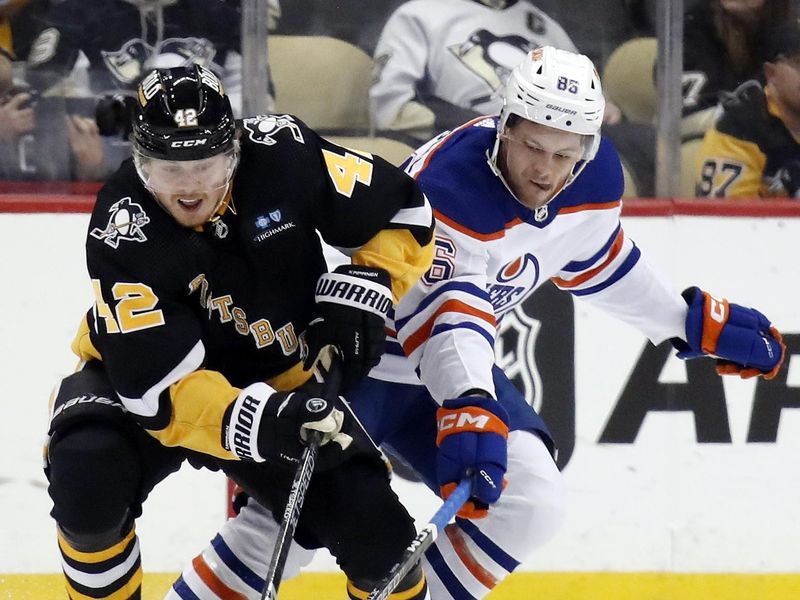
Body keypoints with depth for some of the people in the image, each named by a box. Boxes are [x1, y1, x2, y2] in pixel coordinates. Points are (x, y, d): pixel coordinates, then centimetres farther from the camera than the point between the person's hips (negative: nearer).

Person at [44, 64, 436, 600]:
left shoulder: (284, 155, -23)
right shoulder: (124, 235, -30)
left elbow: (403, 212, -9)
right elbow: (160, 385, -33)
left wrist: (362, 291, -25)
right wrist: (255, 423, -48)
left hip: (280, 384, 2)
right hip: (147, 377, -2)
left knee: (380, 538, -10)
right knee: (87, 477, -32)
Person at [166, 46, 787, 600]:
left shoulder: (595, 177, -9)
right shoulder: (447, 186, -33)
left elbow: (598, 262, 13)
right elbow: (447, 314, -45)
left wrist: (695, 321, 17)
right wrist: (469, 408, -60)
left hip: (451, 358, 7)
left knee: (531, 504, -5)